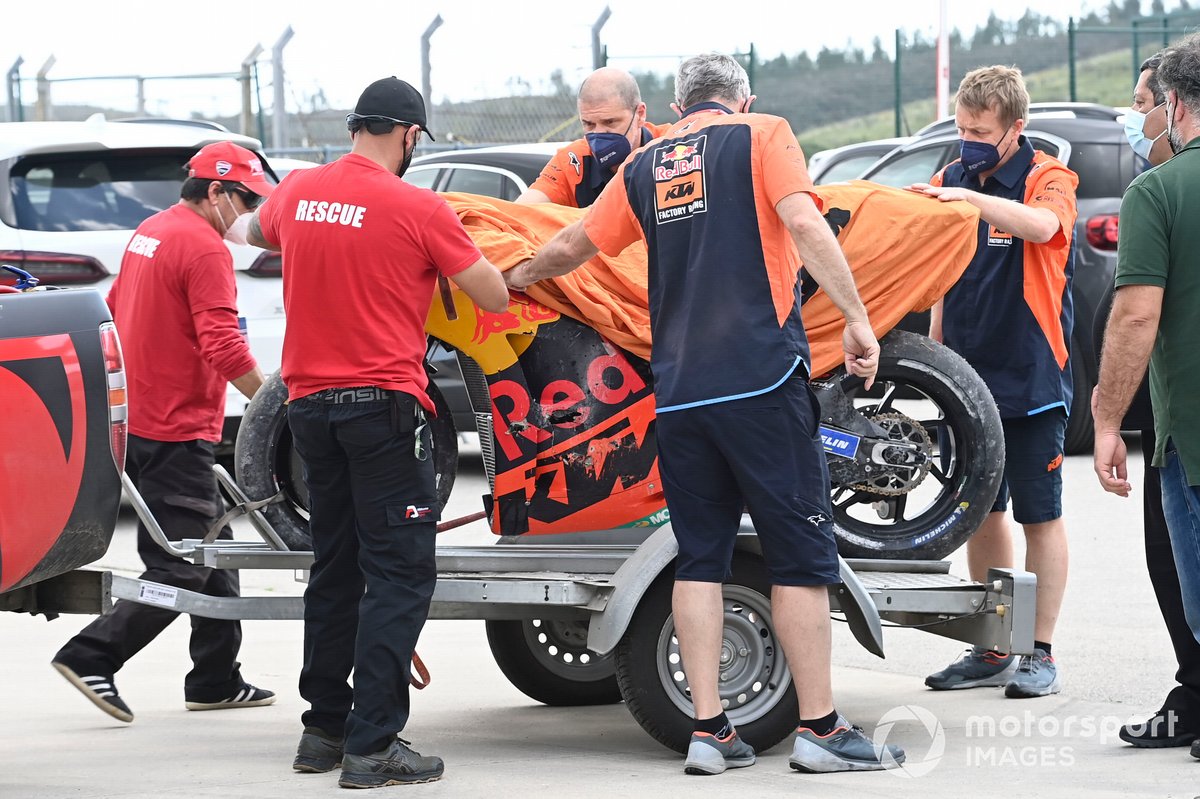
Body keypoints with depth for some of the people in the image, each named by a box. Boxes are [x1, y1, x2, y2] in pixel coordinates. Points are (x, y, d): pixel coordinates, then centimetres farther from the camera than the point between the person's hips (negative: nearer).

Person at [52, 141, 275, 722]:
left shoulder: (149, 233, 14)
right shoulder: (205, 249, -16)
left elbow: (116, 309, 25)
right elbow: (224, 347, -24)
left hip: (139, 417, 10)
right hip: (176, 429, -10)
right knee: (181, 570, -8)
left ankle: (217, 680, 18)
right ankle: (92, 658, -12)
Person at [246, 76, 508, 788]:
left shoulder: (297, 192, 5)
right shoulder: (419, 208, -11)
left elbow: (259, 235, 29)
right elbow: (495, 298, -5)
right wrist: (461, 257, 15)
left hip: (309, 402, 6)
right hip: (385, 403, -6)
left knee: (336, 568, 17)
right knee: (401, 573, -3)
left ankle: (325, 728, 21)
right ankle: (373, 744, -9)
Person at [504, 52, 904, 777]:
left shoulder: (646, 165, 15)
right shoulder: (762, 134, 2)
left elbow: (571, 248, 23)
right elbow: (803, 225, -13)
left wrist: (520, 276, 43)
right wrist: (857, 320, -13)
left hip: (678, 388, 5)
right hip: (762, 376, -5)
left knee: (701, 556, 9)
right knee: (802, 553, 0)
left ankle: (708, 731, 6)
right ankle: (821, 729, 0)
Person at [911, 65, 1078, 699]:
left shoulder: (1046, 178, -8)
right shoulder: (949, 181, 9)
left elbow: (1041, 224, -32)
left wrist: (971, 198, -44)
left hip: (1031, 378, -6)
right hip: (968, 375, 6)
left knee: (1040, 516, 0)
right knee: (981, 511, 11)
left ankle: (1040, 655, 5)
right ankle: (991, 651, 19)